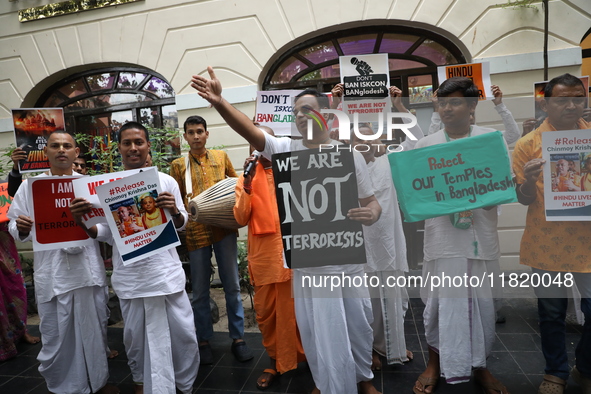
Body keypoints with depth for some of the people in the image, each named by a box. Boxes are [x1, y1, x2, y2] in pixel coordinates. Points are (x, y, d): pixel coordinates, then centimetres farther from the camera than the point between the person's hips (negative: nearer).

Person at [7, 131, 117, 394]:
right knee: (56, 335, 8)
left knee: (95, 329, 12)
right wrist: (20, 228, -16)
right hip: (52, 274, -1)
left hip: (90, 270, 1)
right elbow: (16, 228, 5)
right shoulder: (30, 186, 5)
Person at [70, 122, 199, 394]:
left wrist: (174, 211, -18)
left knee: (183, 332, 8)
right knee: (136, 336, 16)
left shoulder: (166, 181, 0)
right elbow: (105, 232, 3)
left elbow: (181, 224, 4)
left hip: (166, 270, 0)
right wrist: (82, 222, -16)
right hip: (130, 275, 1)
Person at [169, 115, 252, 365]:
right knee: (199, 290, 9)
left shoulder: (221, 157, 10)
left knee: (232, 286, 7)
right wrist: (188, 210, -11)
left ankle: (238, 338, 20)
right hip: (196, 231, 0)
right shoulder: (178, 165, 7)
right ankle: (204, 340, 25)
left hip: (224, 227, 1)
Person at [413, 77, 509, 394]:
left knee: (481, 302, 10)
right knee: (439, 300, 5)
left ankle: (480, 366, 31)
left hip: (480, 235, 1)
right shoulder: (425, 145, 5)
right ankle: (435, 364, 25)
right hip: (442, 236, 0)